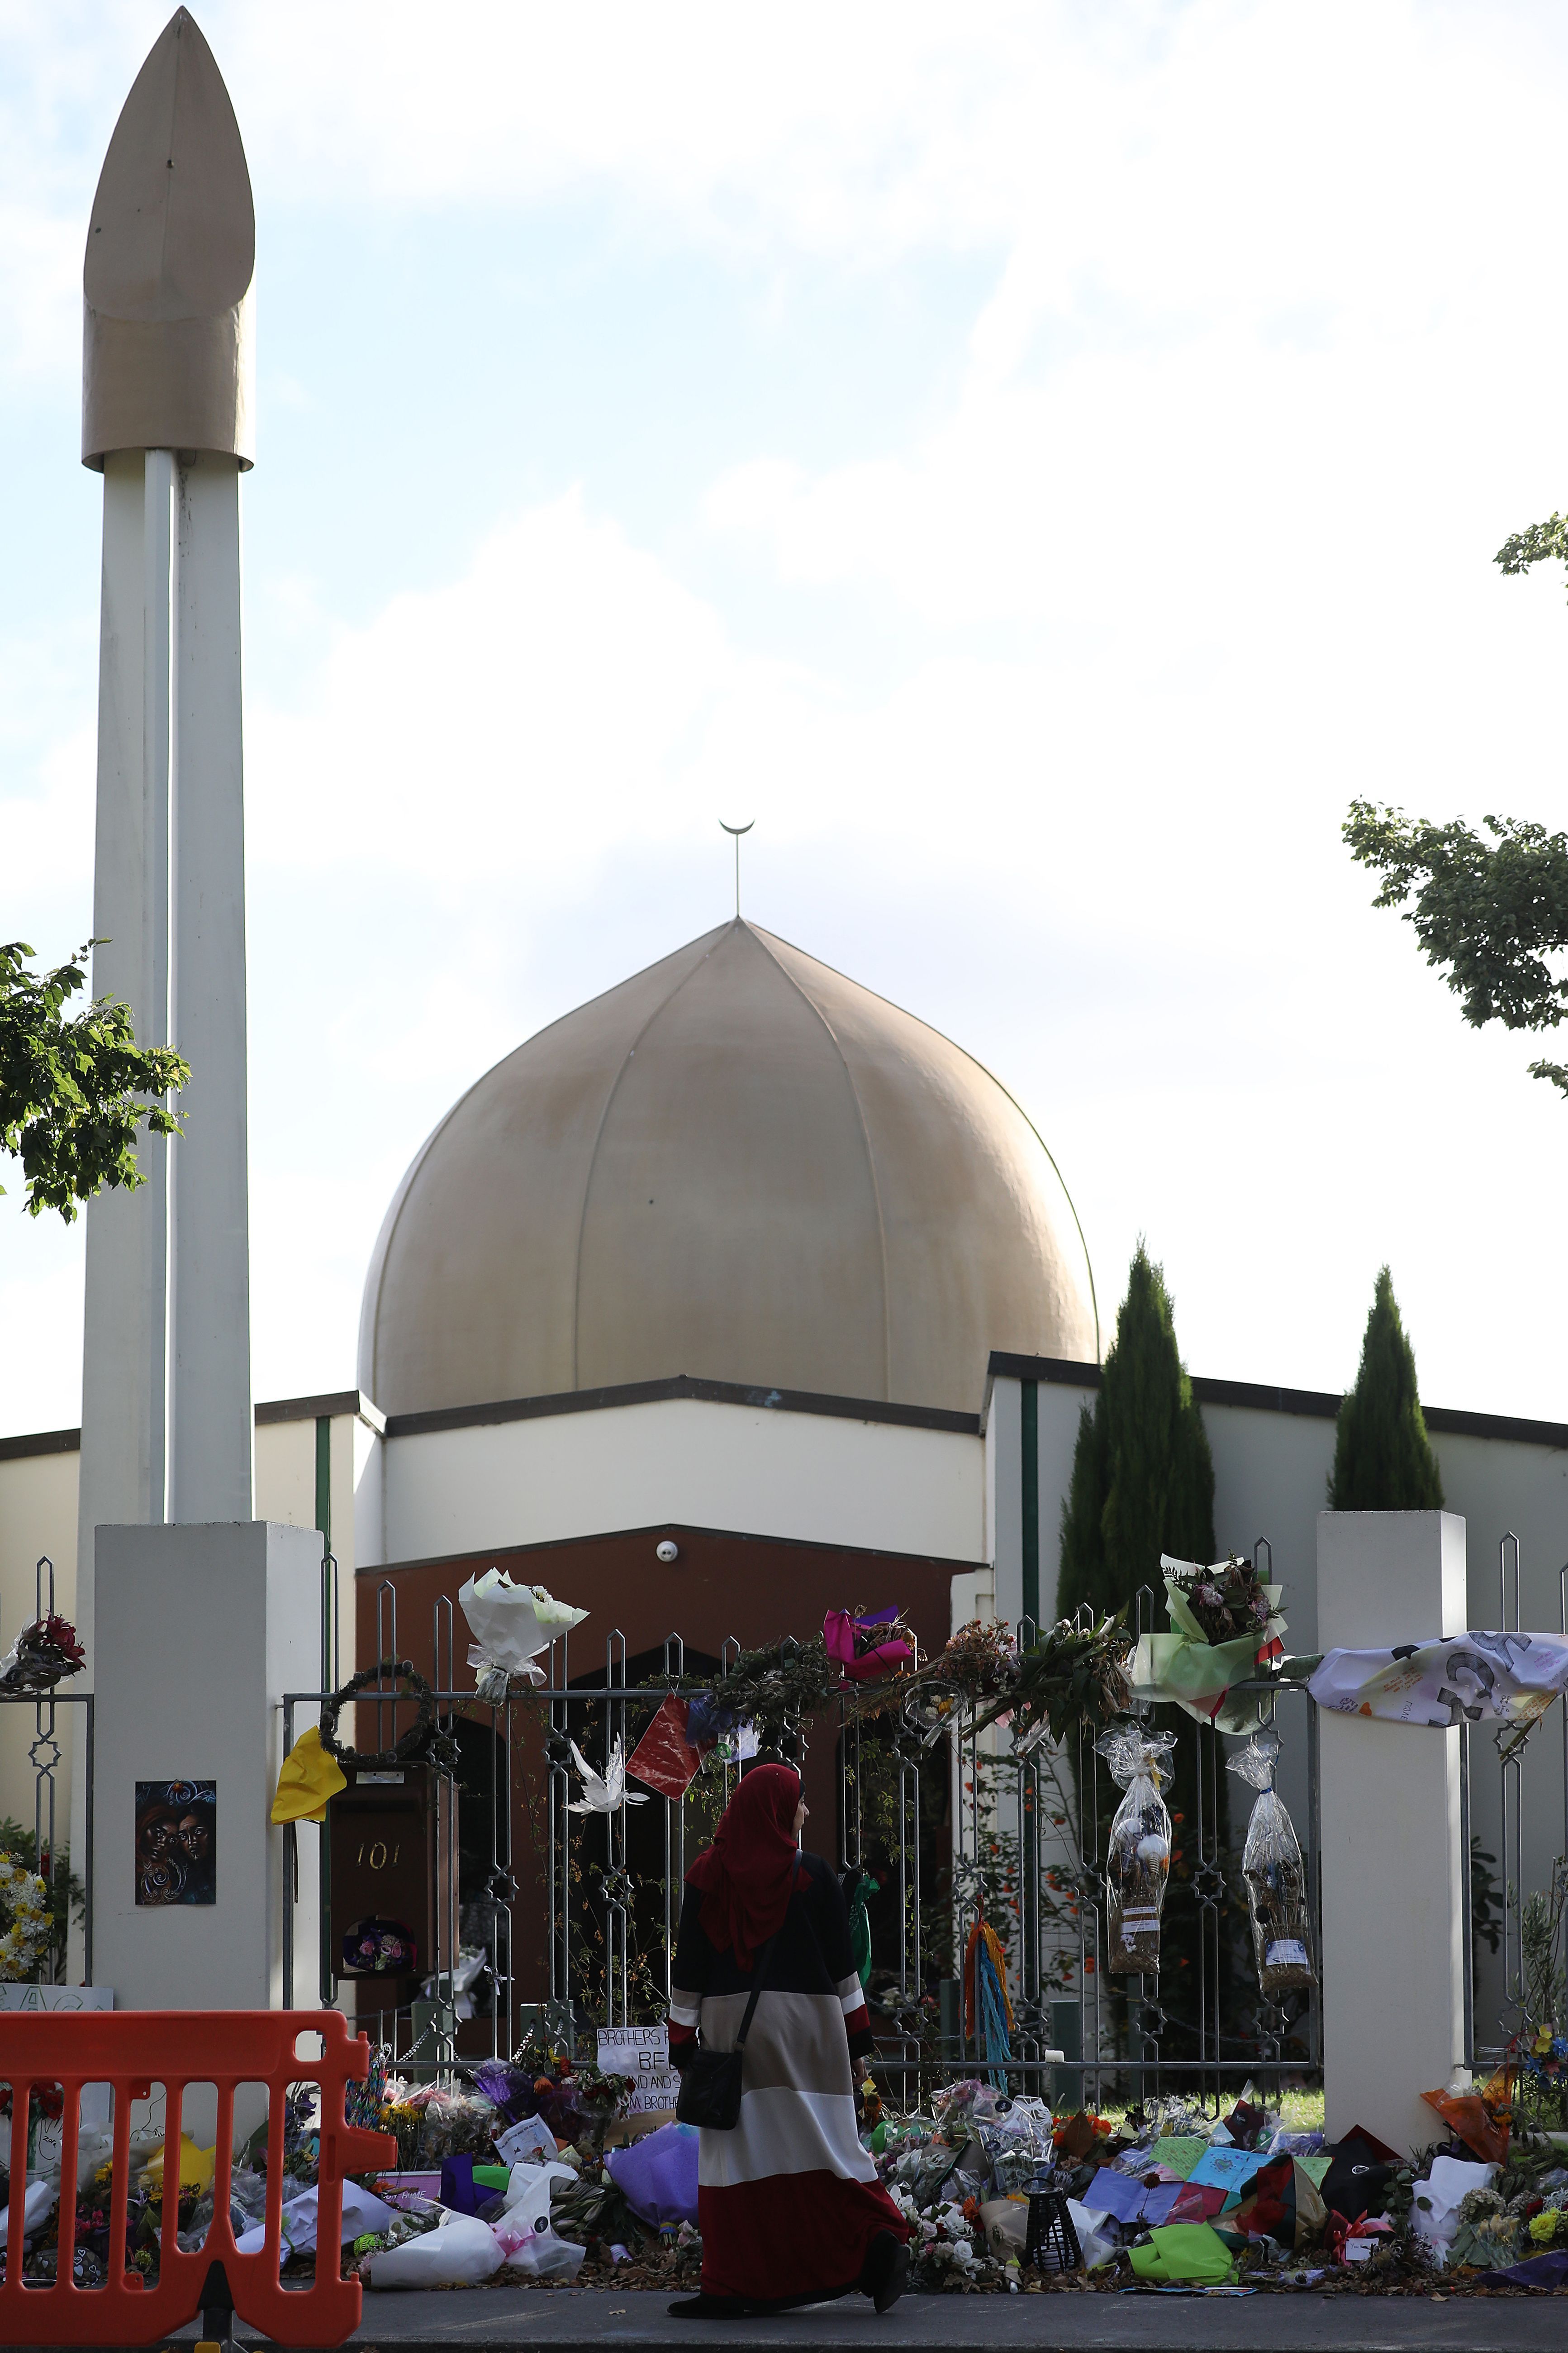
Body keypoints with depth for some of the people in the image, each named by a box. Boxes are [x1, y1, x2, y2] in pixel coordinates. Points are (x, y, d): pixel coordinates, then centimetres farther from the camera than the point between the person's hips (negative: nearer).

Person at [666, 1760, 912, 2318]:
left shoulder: (708, 1875, 1)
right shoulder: (812, 1873, -2)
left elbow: (690, 1962, 1)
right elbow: (840, 1958, 1)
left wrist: (682, 2037, 6)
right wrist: (858, 2031, 8)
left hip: (730, 2024, 0)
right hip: (804, 2023, 0)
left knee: (734, 2153, 1)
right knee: (819, 2141, 6)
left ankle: (728, 2286, -2)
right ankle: (877, 2243, -9)